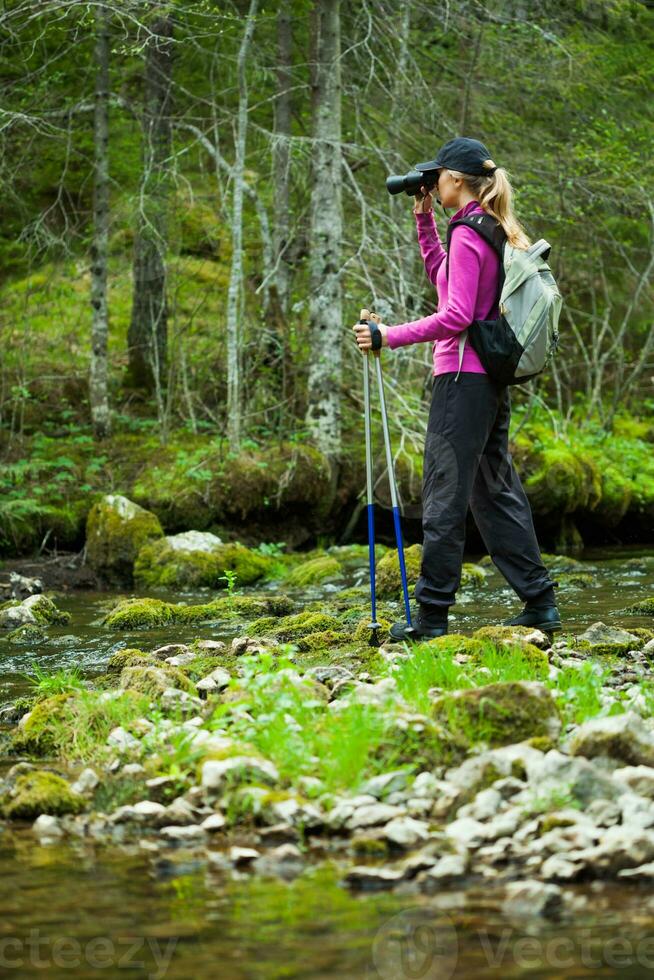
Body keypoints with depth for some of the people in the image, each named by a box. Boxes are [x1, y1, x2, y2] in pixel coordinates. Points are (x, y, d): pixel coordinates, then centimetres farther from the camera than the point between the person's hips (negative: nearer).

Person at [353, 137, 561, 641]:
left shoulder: (467, 234, -14)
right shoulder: (496, 233, 14)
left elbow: (456, 314, -21)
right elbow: (442, 276, 29)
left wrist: (392, 335, -19)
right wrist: (425, 219, 23)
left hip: (462, 376, -9)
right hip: (492, 378, 9)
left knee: (445, 494, -5)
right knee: (496, 489, 14)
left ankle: (431, 615, -3)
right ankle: (540, 603, 14)